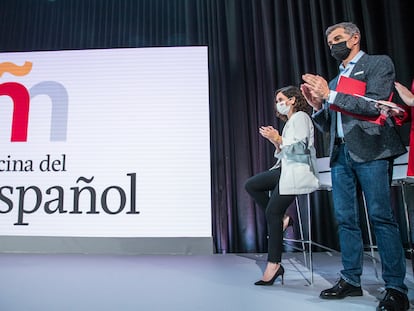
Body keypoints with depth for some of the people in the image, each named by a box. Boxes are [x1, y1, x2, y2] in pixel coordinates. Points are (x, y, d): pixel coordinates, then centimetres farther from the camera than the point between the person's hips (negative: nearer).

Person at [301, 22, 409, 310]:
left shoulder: (379, 63, 7)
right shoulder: (334, 81, 23)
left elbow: (374, 105, -10)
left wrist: (330, 95, -10)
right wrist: (317, 104, 2)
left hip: (369, 150, -6)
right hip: (340, 154, 6)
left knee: (381, 217, -8)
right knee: (346, 219, 5)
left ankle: (396, 287, 1)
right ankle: (351, 279, 14)